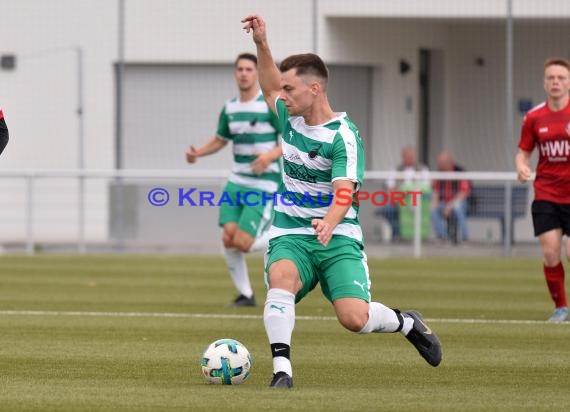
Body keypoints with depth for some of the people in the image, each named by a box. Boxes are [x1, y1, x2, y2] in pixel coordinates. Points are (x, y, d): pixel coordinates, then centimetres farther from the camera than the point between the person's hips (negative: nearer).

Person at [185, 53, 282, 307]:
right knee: (228, 237, -6)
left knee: (242, 242, -14)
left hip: (263, 184, -6)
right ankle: (245, 294, 8)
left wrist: (271, 155, -28)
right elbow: (219, 140, 21)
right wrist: (197, 153, 2)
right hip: (237, 182, 6)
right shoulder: (230, 108, 8)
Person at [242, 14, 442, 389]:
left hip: (337, 238, -4)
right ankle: (282, 370, -36)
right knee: (281, 280, -32)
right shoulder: (291, 119, 7)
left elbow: (344, 192, -24)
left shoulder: (343, 136, -13)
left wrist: (330, 223, -44)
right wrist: (261, 44, 19)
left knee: (354, 318, -20)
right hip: (291, 235, 4)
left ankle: (406, 323, 15)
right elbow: (269, 87, 30)